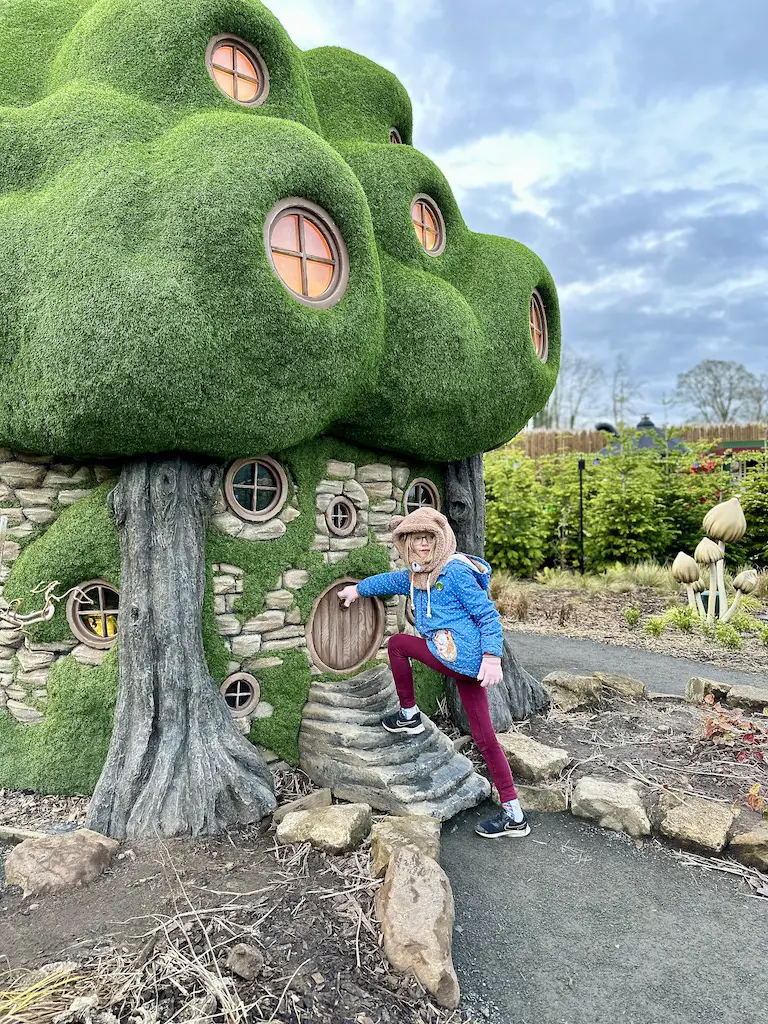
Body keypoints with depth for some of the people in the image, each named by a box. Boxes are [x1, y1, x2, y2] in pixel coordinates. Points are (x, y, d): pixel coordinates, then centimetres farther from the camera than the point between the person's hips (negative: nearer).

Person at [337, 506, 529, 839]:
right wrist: (358, 589, 44)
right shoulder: (417, 576, 15)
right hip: (467, 664, 9)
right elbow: (390, 580, 34)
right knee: (485, 738, 9)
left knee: (397, 643, 8)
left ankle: (409, 715, 18)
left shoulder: (455, 571, -10)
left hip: (459, 655, -9)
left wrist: (492, 656, -21)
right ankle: (513, 814, 15)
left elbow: (487, 613, -13)